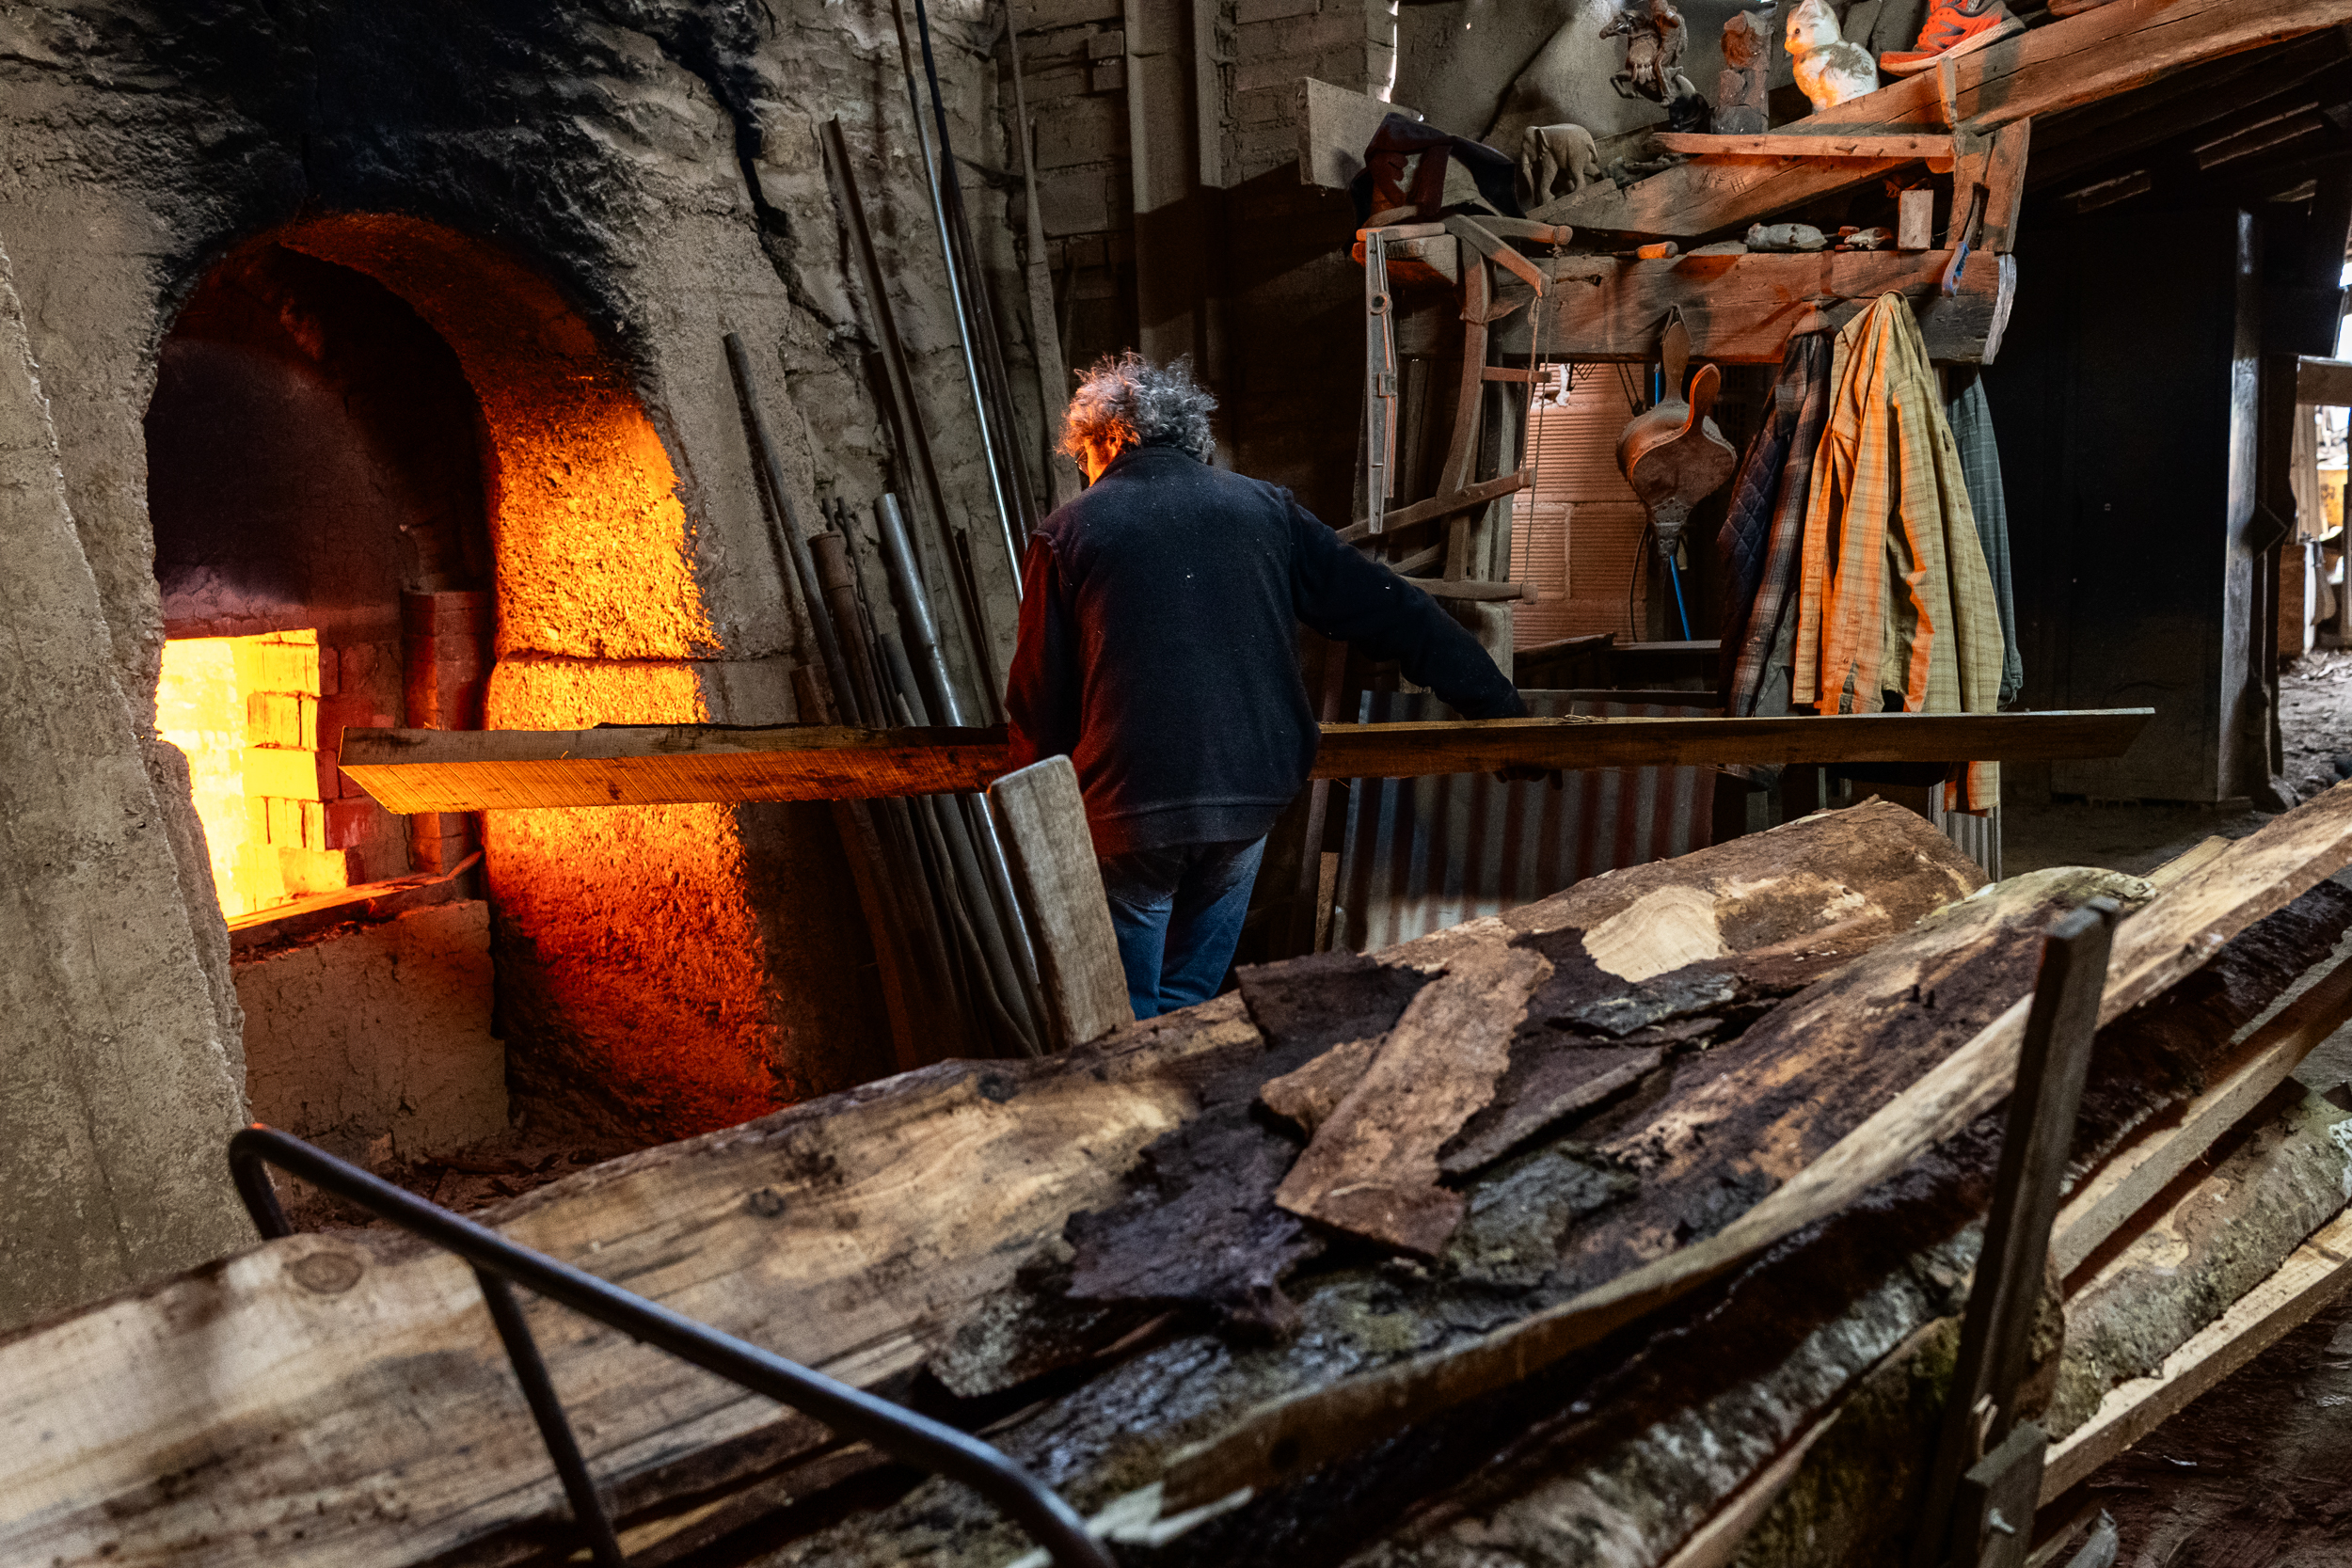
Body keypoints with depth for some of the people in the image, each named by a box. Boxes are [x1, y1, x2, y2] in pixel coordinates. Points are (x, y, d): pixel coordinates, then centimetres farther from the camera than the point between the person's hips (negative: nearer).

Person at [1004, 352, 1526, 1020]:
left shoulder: (1068, 533, -1)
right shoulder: (1264, 509, 6)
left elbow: (1039, 696, 1)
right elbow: (1395, 614, 6)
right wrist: (1501, 708, 12)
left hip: (1130, 802, -3)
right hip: (1251, 792, 4)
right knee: (1194, 1000, 20)